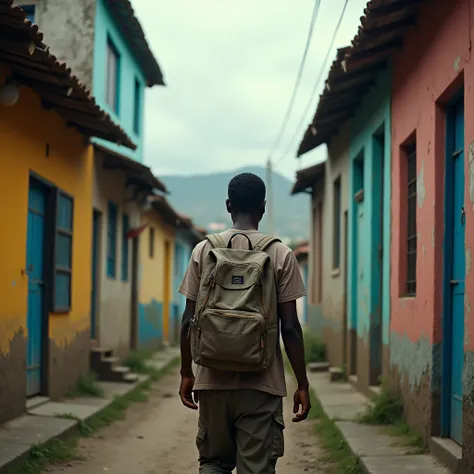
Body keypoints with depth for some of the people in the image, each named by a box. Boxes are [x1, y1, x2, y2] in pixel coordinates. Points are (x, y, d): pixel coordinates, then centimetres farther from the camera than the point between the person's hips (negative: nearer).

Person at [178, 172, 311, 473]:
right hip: (261, 382, -2)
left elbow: (189, 321, 2)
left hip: (213, 380, 2)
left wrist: (187, 373, 13)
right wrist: (302, 384, 1)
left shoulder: (204, 250, 2)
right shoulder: (280, 254, -3)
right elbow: (290, 327, -6)